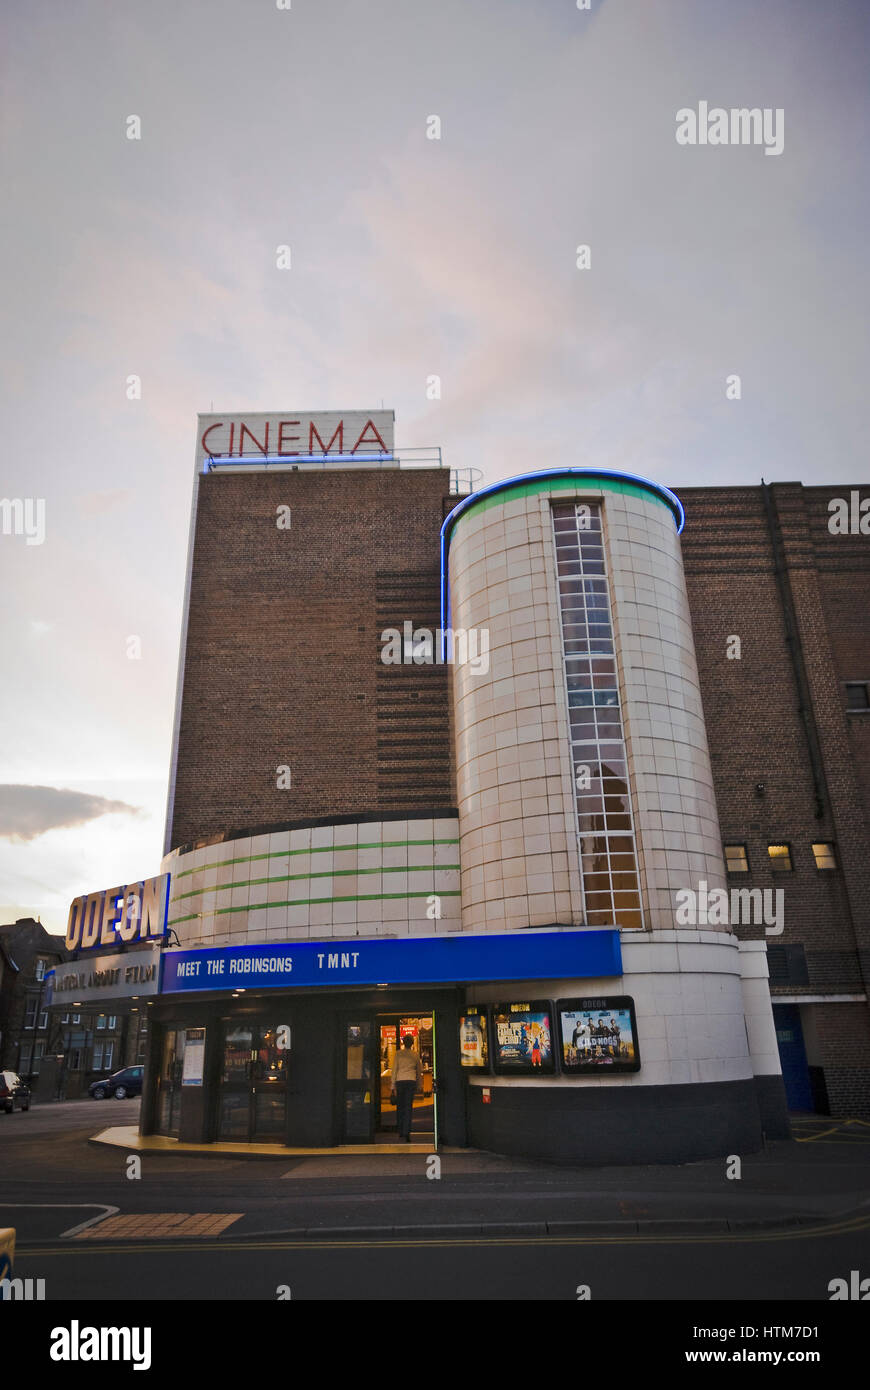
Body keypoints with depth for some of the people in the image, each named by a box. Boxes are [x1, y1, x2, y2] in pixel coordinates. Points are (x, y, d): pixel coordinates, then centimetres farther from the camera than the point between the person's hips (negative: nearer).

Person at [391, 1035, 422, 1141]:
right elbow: (419, 1071, 15)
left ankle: (401, 1132, 18)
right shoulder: (416, 1055, 8)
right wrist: (418, 1086, 23)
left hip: (400, 1081, 0)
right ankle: (407, 1133, -10)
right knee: (409, 1107, -1)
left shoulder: (398, 1053, 3)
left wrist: (393, 1086, 3)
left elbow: (394, 1069, 1)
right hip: (411, 1081, 0)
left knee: (400, 1106, 12)